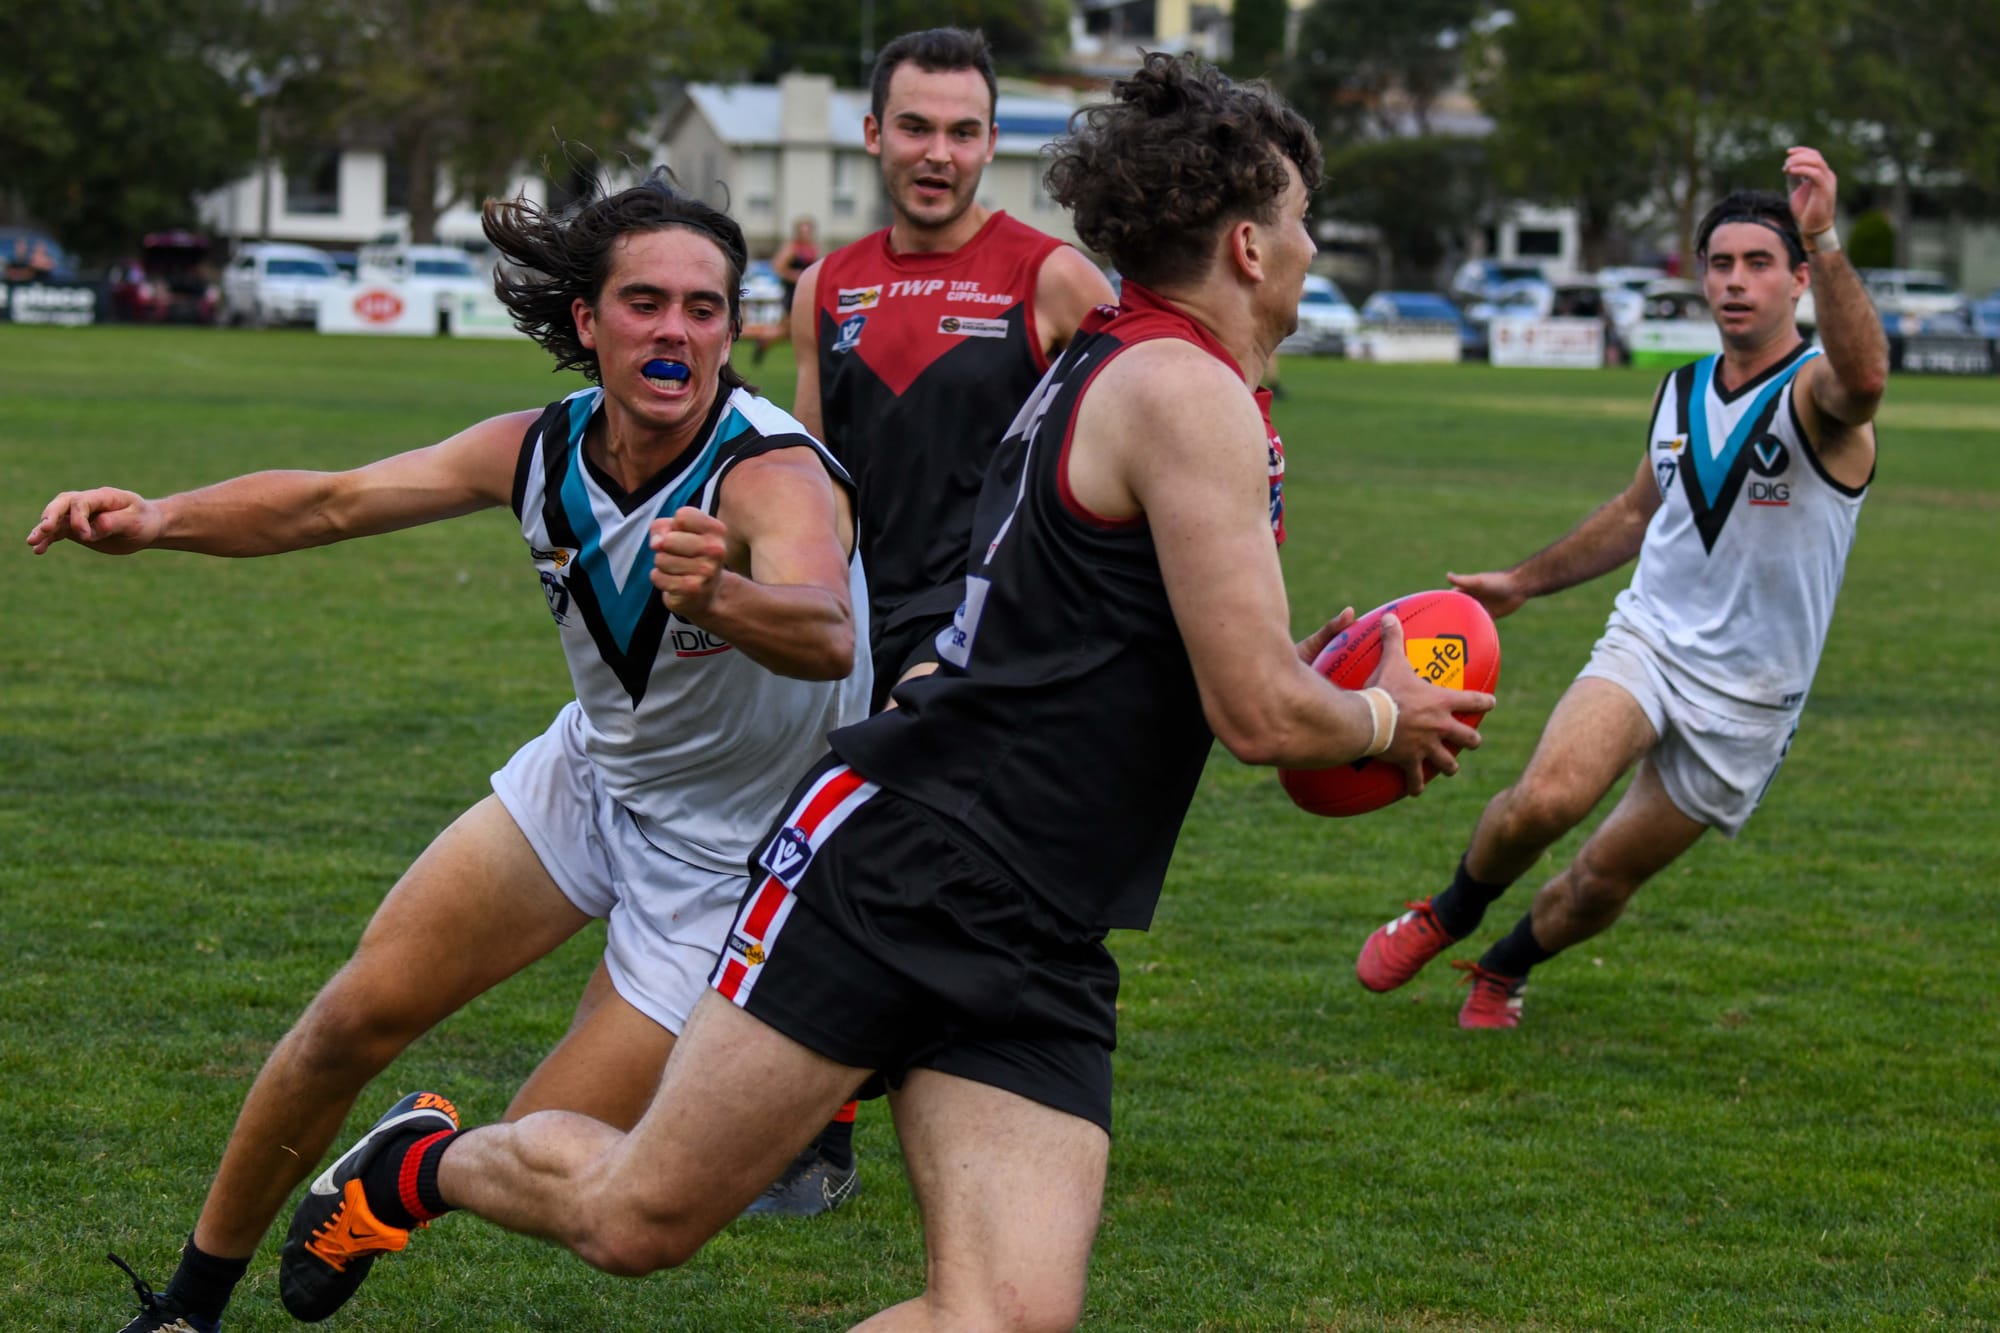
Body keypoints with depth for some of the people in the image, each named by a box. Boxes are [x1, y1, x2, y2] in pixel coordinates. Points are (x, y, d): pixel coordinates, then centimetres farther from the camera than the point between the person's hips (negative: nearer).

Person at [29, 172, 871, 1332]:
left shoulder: (774, 475, -33)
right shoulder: (543, 451, -13)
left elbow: (825, 635, -54)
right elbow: (329, 504, -5)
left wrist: (718, 599, -76)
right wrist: (159, 520, -22)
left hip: (732, 847, -5)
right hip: (592, 775, 5)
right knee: (355, 1020, 1)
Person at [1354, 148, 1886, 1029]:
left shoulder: (1815, 394, -13)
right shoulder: (1680, 395, 7)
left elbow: (1864, 376, -41)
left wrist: (1824, 242, -54)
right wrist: (1524, 581, 30)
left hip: (1745, 701, -3)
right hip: (1646, 643, 3)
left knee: (1606, 879, 6)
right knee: (1546, 798, -25)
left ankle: (1504, 969, 38)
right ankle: (1447, 916, 5)